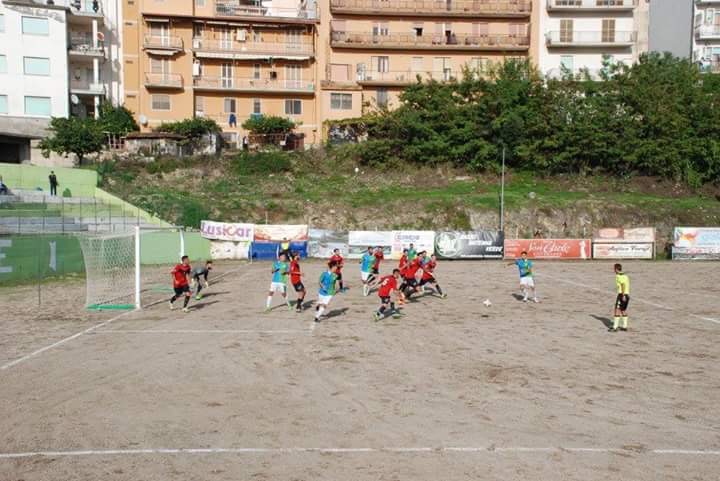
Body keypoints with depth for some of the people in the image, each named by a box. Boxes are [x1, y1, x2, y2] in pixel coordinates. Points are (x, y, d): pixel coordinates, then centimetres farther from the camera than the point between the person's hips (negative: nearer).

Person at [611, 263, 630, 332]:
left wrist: (623, 295, -23)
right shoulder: (625, 275, 14)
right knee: (623, 311, 17)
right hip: (627, 294, 9)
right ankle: (624, 326, 21)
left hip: (622, 295, -9)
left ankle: (615, 327, -9)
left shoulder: (618, 276, -12)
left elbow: (623, 285, -23)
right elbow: (627, 285, 16)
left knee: (617, 311, -7)